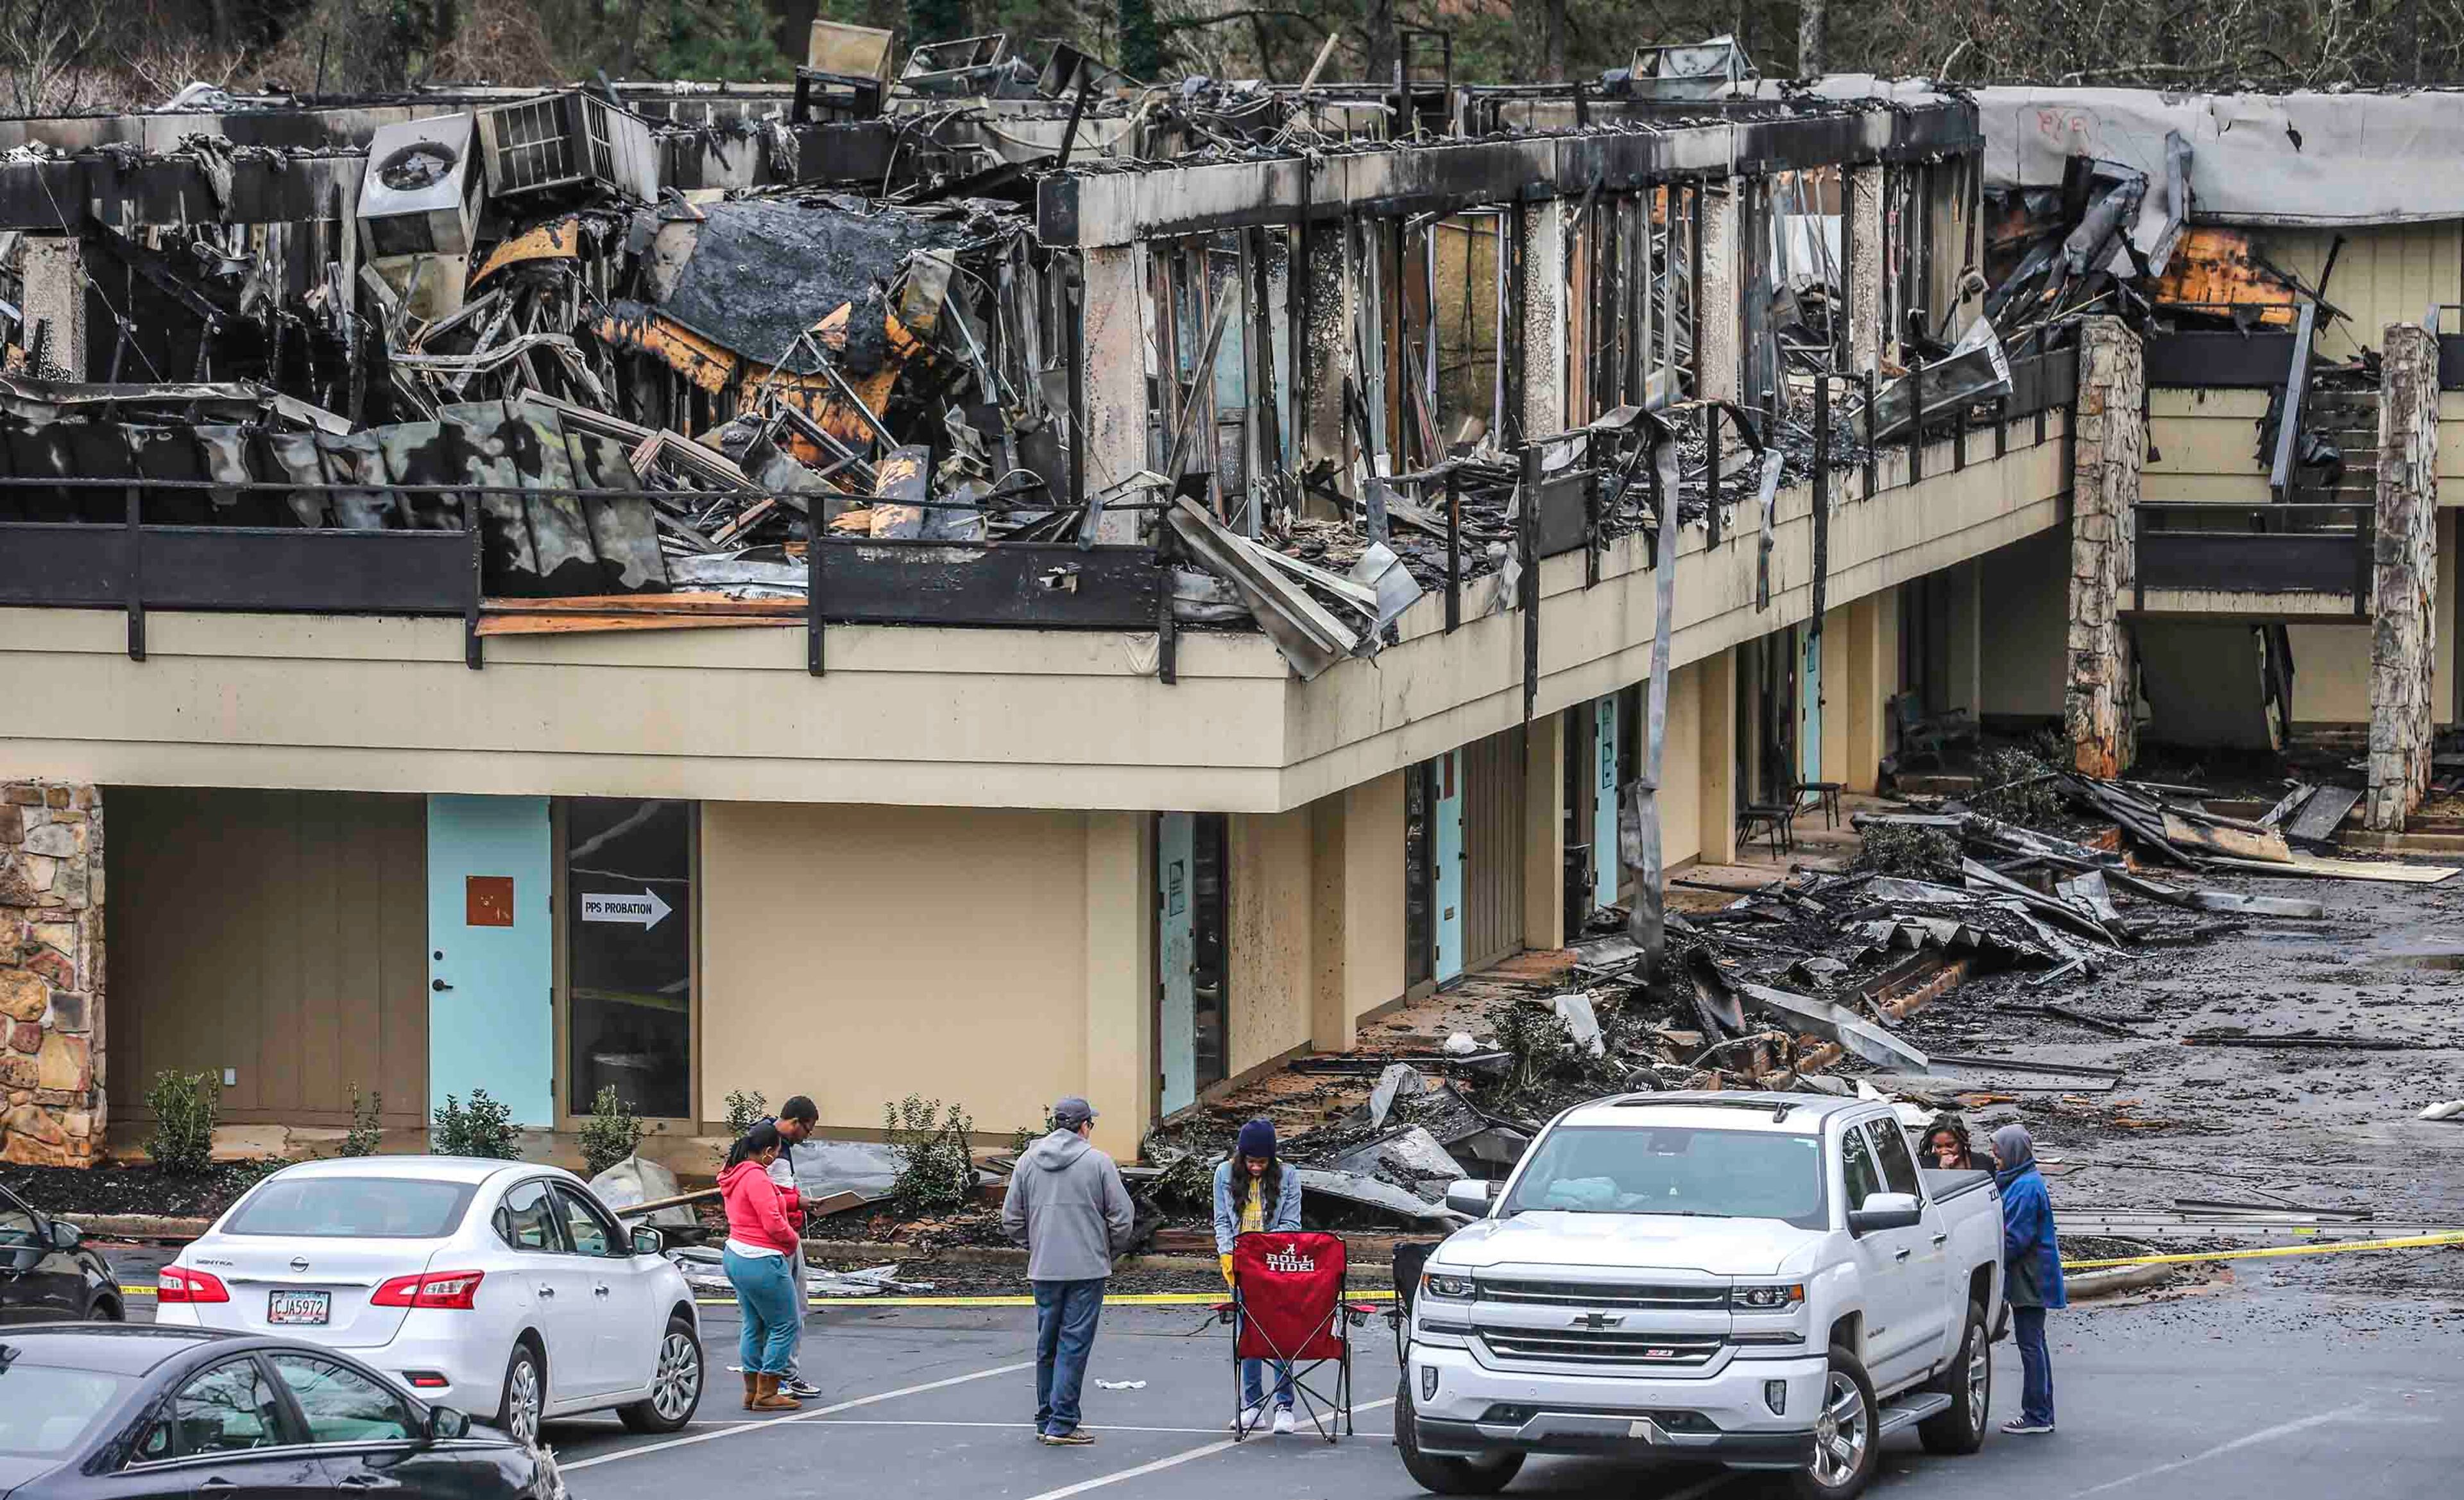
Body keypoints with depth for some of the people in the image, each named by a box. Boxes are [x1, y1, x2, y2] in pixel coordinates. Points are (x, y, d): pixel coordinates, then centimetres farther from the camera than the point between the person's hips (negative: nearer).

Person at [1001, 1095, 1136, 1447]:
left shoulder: (1027, 1162, 6)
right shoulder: (1098, 1162, -7)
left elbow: (1011, 1219, 9)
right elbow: (1122, 1216, -5)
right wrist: (1110, 1251, 12)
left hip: (1043, 1270, 4)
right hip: (1087, 1269, -4)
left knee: (1047, 1345, 14)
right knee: (1074, 1345, -3)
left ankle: (1047, 1420, 20)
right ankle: (1062, 1424, -6)